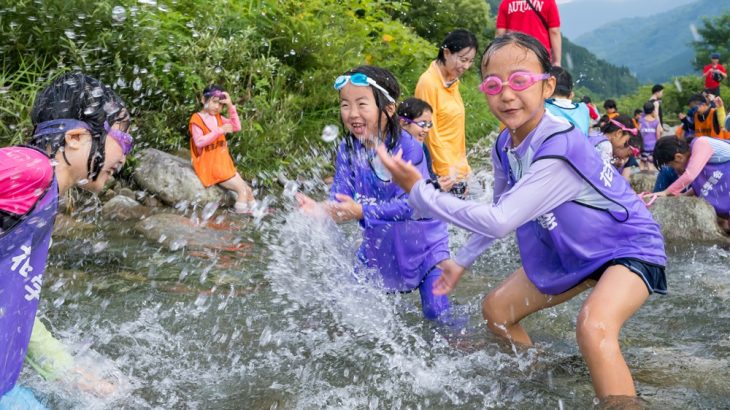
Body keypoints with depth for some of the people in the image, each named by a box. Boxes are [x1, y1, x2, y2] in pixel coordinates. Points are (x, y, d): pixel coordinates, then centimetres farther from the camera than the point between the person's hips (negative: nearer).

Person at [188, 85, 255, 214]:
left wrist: (231, 106, -5)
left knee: (248, 190, 5)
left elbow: (237, 127, 4)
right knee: (242, 189, -16)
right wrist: (220, 131, -28)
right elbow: (199, 142, -22)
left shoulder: (218, 118, 13)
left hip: (223, 164, 8)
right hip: (211, 166, -8)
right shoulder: (196, 119, -10)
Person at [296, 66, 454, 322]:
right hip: (379, 247, 5)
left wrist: (362, 211, -39)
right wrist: (322, 209, -38)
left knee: (437, 315, -3)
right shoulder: (347, 150, -9)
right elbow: (340, 197, -15)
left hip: (422, 241, -5)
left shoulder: (408, 148, -25)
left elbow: (411, 203, -31)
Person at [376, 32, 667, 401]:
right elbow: (501, 210, 11)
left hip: (629, 246, -8)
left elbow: (500, 221, -36)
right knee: (496, 309, 13)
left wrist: (418, 191, -30)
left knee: (593, 326, -37)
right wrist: (461, 261, 15)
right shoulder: (504, 146, -7)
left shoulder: (559, 151, -33)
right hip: (570, 251, 9)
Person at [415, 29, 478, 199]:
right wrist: (446, 170, -13)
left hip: (457, 169, 8)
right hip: (442, 173, -8)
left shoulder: (452, 80, 10)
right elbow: (430, 132, -16)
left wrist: (462, 166, 15)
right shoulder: (428, 82, -15)